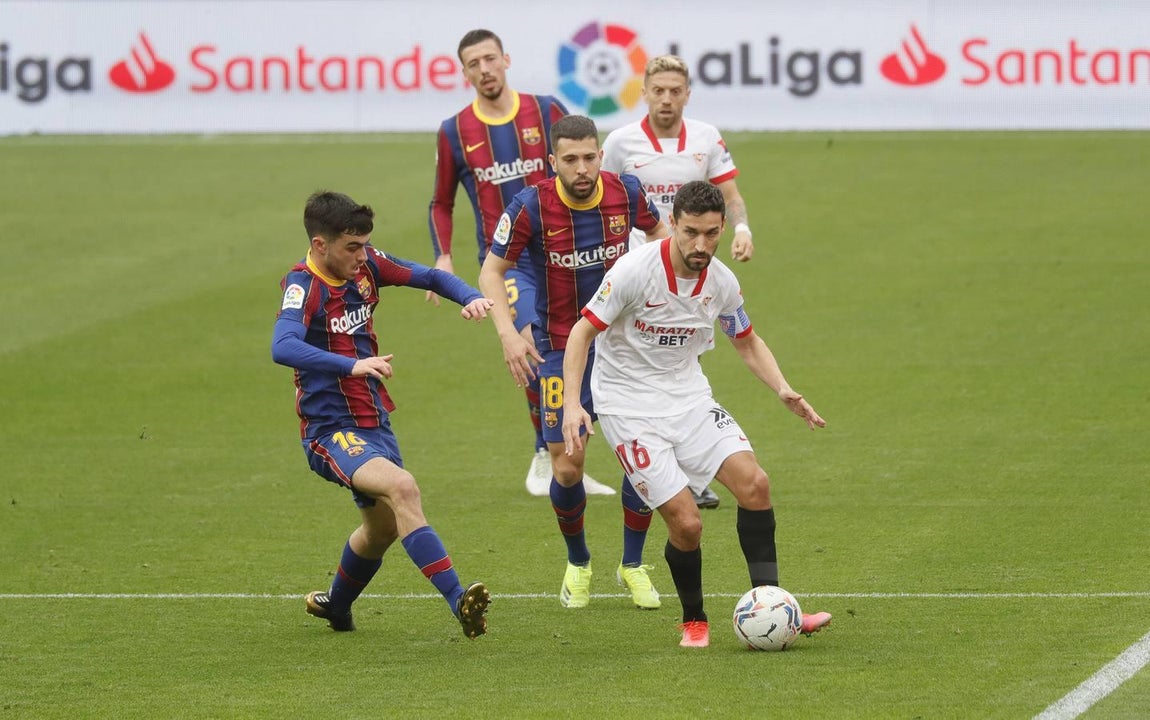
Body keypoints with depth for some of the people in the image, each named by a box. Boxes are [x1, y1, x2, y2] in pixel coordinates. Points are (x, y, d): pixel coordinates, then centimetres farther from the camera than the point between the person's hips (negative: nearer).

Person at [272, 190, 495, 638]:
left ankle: (334, 603, 50)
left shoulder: (365, 266, 0)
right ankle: (457, 599, -38)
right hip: (331, 430, -8)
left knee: (384, 526, 23)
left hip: (375, 423, 8)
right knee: (401, 487, -32)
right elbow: (283, 348, -38)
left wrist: (470, 297, -9)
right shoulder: (304, 286, -20)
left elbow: (429, 277, 12)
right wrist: (352, 365, -49)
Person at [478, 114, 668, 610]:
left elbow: (658, 231, 14)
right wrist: (508, 334, -21)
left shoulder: (626, 193, -9)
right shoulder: (531, 207, -17)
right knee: (567, 466, -5)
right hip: (561, 347, -2)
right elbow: (491, 271, -9)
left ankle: (633, 564, 14)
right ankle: (578, 564, 22)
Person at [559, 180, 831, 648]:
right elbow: (583, 331, -13)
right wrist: (572, 402, -24)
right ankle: (693, 622, 12)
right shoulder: (635, 270, -20)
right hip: (629, 406, -5)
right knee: (686, 522, -13)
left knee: (754, 482, -14)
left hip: (689, 397, 5)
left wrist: (783, 390, -4)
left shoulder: (722, 283, -5)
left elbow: (747, 342, 13)